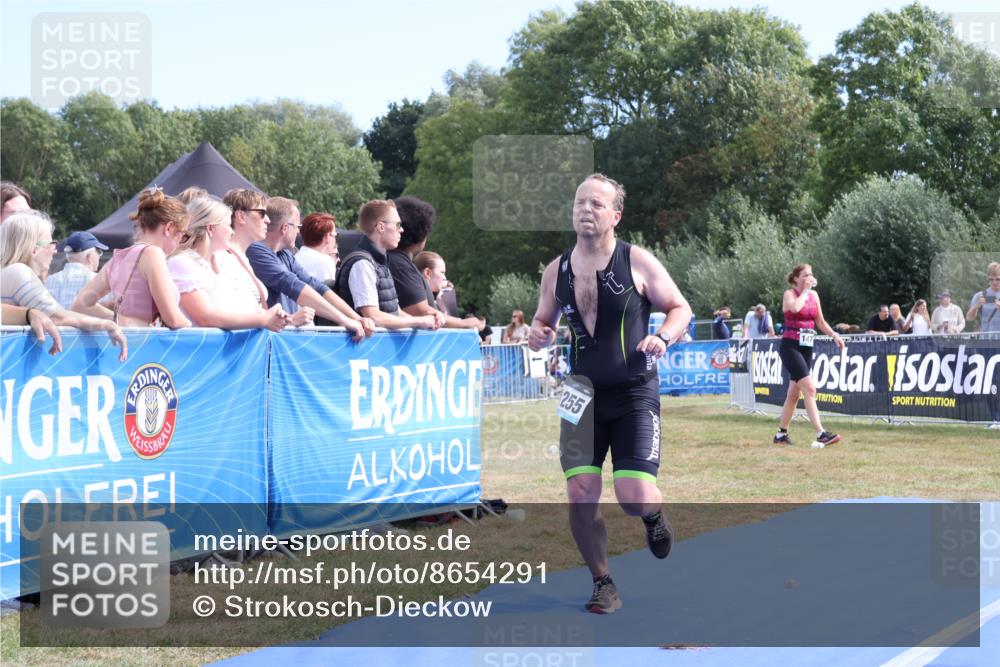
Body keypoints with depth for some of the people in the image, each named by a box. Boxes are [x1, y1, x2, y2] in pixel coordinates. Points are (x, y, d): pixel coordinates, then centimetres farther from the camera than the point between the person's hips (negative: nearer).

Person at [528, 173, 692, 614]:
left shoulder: (637, 262, -6)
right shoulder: (555, 272, 3)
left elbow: (680, 308, 2)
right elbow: (543, 321, 18)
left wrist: (663, 337, -18)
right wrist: (538, 334, -6)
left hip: (635, 394, -3)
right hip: (583, 395, 3)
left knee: (634, 498, -11)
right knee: (580, 494, -7)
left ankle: (654, 515, 29)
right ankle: (603, 583, 15)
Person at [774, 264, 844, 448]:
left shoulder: (814, 295, 12)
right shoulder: (789, 294, -7)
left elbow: (820, 321, 19)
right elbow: (795, 307, -30)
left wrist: (834, 334, 5)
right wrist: (805, 290, -16)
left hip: (807, 348, 7)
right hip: (790, 346, -7)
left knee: (794, 393, 12)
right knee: (810, 388, -18)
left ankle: (781, 434, 22)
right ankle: (821, 434, -23)